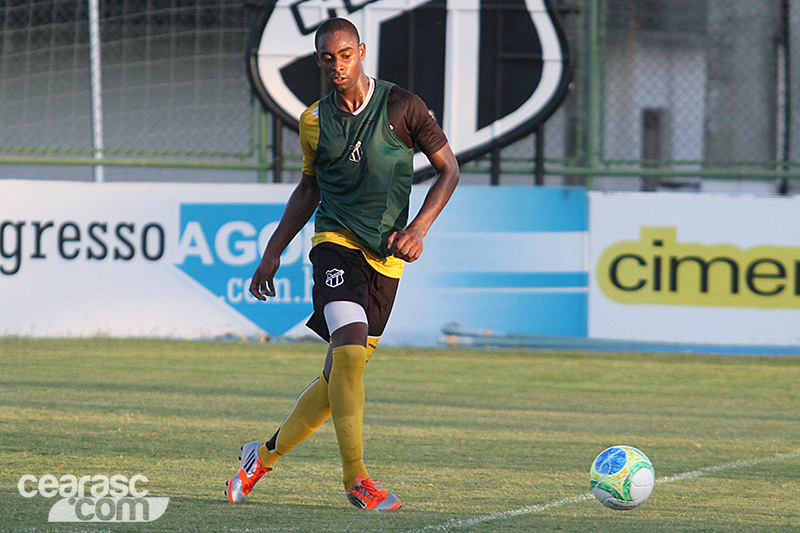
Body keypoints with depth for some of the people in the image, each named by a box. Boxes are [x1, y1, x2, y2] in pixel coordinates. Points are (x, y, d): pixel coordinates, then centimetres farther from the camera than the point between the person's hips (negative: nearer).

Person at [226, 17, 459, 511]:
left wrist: (418, 229, -9)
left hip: (386, 257, 0)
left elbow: (449, 168, 4)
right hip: (336, 242, 0)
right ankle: (355, 478, -15)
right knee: (350, 352, -23)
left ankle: (267, 454, 23)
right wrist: (273, 252, 18)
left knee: (342, 376, 3)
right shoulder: (315, 121, 5)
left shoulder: (401, 105, -3)